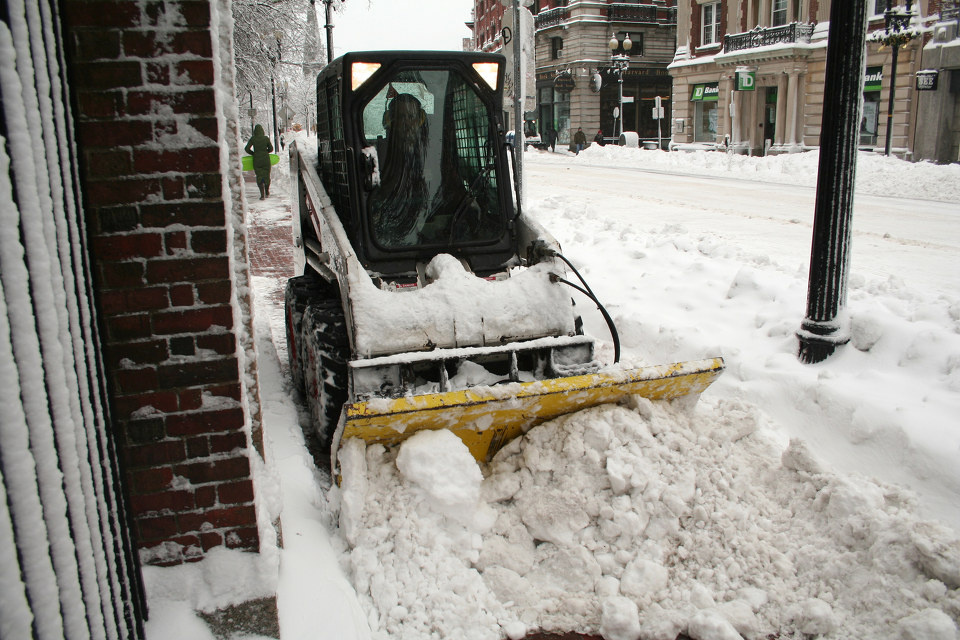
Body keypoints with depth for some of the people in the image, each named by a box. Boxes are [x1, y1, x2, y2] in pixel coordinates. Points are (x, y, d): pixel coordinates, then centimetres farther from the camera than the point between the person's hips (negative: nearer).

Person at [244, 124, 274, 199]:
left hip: (257, 160, 0)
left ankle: (262, 194, -3)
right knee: (266, 175, 15)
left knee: (259, 176, 7)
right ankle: (267, 192, 29)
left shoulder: (252, 139, -6)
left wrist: (253, 153, 8)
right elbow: (271, 149, 1)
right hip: (266, 159, 0)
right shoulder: (266, 138, -6)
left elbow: (247, 149, -8)